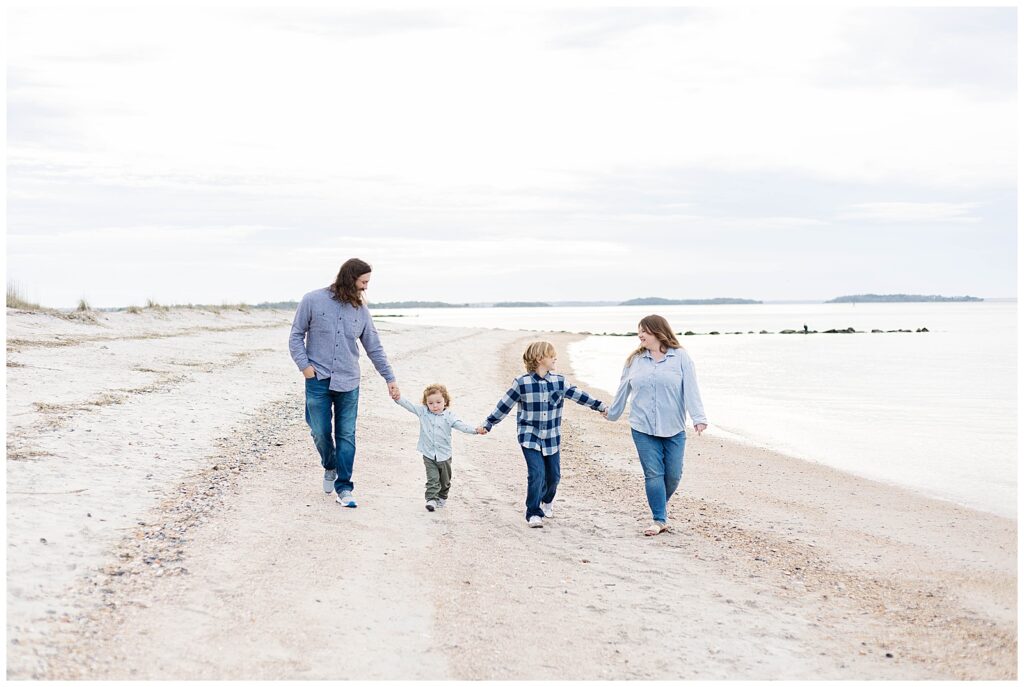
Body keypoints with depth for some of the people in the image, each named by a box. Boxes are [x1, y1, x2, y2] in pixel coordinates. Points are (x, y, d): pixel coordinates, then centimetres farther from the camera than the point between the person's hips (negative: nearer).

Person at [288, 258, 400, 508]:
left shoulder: (361, 309, 6)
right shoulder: (313, 300, -4)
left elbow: (374, 347, 12)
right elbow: (296, 335, 3)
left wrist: (390, 378, 10)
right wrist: (304, 365, -9)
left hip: (348, 383, 2)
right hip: (318, 381, -2)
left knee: (347, 436, 1)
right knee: (321, 432, 0)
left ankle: (344, 488, 9)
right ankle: (330, 467, 31)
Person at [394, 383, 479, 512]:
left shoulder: (448, 416, -10)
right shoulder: (423, 412, -5)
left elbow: (460, 425, -18)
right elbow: (409, 406, -9)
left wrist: (475, 430, -34)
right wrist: (397, 398, -23)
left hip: (444, 455, 1)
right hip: (429, 455, -1)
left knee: (445, 479, 17)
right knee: (432, 479, -9)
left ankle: (442, 497, 38)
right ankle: (431, 499, -8)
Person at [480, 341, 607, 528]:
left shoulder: (559, 381, 0)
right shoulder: (521, 383, -10)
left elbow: (578, 395, 7)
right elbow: (504, 405, -4)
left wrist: (601, 406, 6)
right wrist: (487, 425, -1)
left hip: (551, 438, 4)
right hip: (530, 437, -4)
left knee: (553, 474, 10)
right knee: (536, 474, -15)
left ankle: (546, 501, 41)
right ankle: (534, 513, -4)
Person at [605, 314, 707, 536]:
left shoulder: (680, 358, -2)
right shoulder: (634, 360, 7)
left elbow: (691, 389, -8)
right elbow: (623, 390, 18)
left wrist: (699, 418, -17)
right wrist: (612, 413, 26)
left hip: (673, 429, -1)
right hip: (643, 429, 1)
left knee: (673, 474, 4)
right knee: (653, 474, -2)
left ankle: (662, 501, 33)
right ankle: (660, 520, 5)